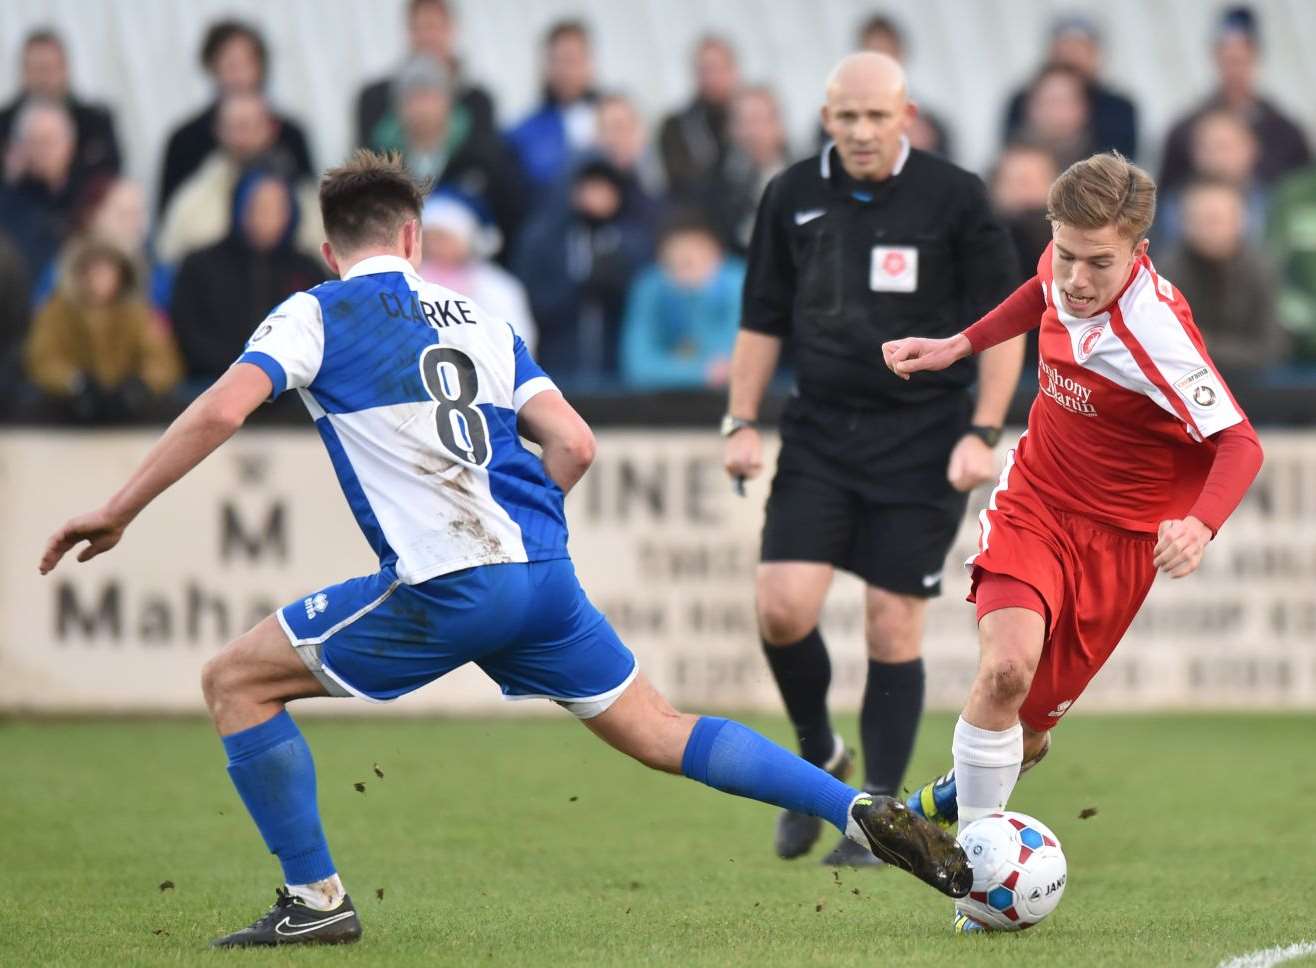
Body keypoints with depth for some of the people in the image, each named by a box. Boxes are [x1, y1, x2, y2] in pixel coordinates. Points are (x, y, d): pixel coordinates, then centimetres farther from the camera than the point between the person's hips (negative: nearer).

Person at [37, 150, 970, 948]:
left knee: (236, 680, 8)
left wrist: (115, 512, -3)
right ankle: (864, 811, 6)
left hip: (440, 589, -6)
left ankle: (316, 898, 5)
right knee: (658, 732, 17)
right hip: (544, 572, 6)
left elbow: (218, 414, -10)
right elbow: (575, 446, 13)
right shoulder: (479, 319, 20)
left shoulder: (318, 315, 5)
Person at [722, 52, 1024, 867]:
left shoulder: (954, 198, -5)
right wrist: (742, 422, 5)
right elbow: (764, 319, 13)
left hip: (923, 442, -3)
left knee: (894, 630, -2)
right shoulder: (793, 197, 5)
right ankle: (819, 755, 15)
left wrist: (983, 434, -9)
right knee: (783, 605, -12)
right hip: (820, 433, 3)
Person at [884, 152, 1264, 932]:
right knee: (1008, 667, -22)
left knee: (1033, 722, 6)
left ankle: (964, 794, 39)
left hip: (1120, 531, -3)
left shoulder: (1155, 334, -29)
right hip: (1036, 499, 3)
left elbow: (1240, 443, -31)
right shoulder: (1065, 269, -12)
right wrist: (960, 345, 15)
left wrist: (1201, 524, -49)